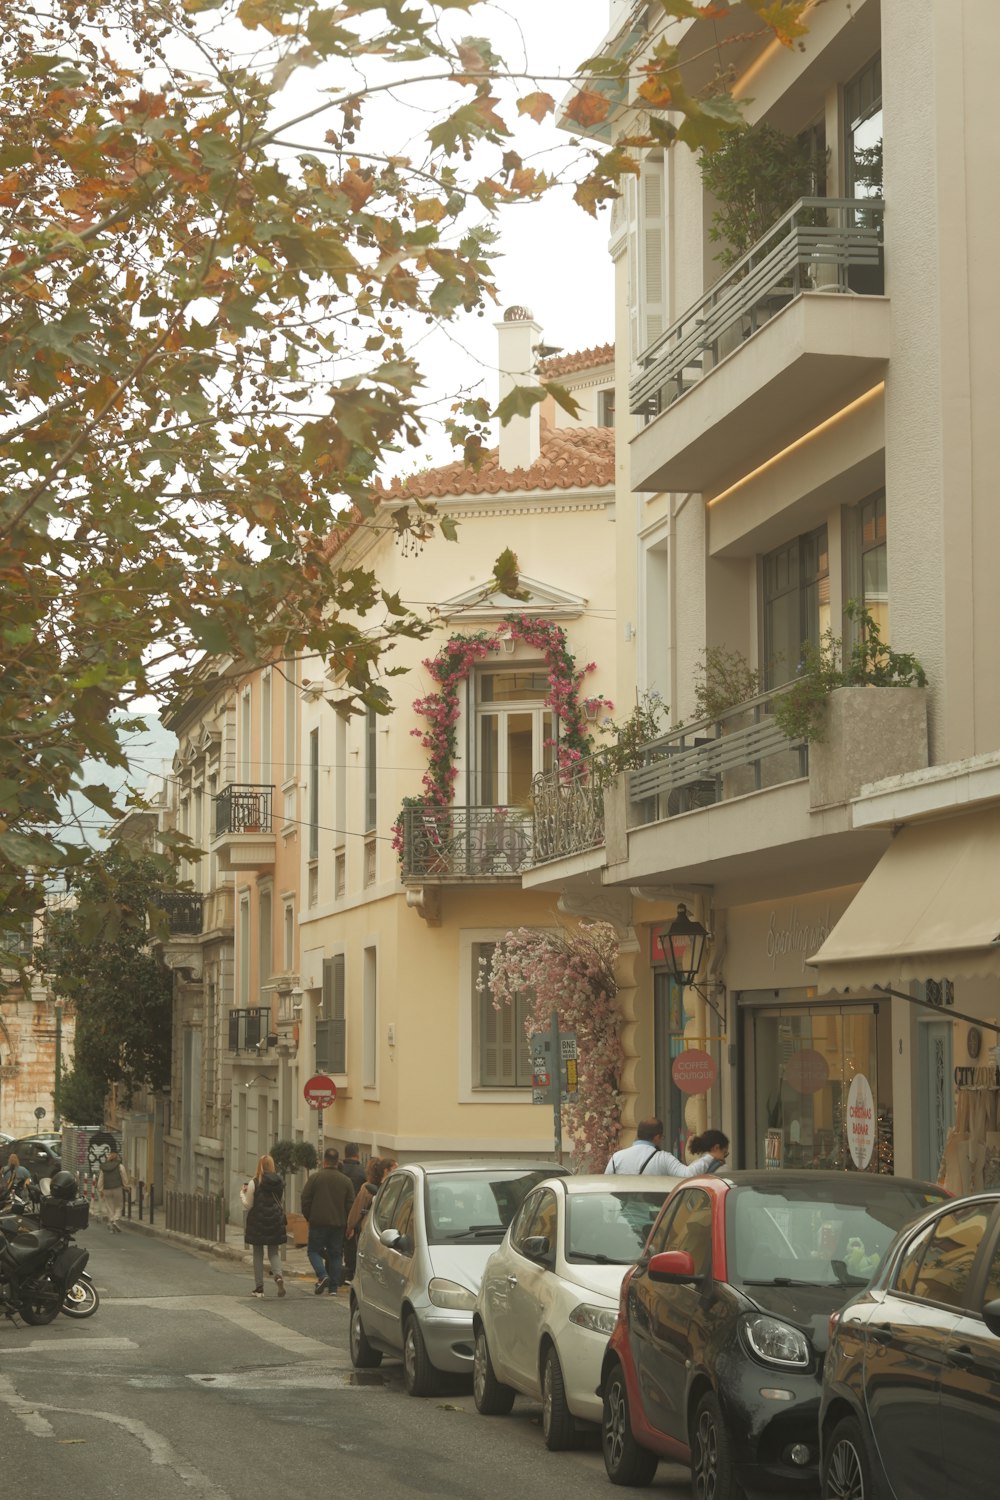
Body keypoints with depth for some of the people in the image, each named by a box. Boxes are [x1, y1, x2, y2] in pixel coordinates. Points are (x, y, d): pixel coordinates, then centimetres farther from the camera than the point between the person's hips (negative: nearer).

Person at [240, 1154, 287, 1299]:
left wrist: (242, 1193, 6)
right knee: (274, 1252, 10)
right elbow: (281, 1204, 8)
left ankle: (259, 1287, 8)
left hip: (258, 1223, -3)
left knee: (258, 1254, 7)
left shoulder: (254, 1183, -11)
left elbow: (248, 1205, -8)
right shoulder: (279, 1183, 2)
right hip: (275, 1222, 3)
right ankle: (278, 1275, -18)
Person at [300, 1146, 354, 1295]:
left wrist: (309, 1218, 10)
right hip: (339, 1224, 3)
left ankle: (322, 1275, -15)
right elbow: (350, 1204, 5)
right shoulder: (346, 1181, 3)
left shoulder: (315, 1177, -5)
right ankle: (334, 1286, 5)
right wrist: (347, 1223, 15)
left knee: (314, 1250, 8)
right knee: (335, 1254, 9)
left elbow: (305, 1199, -4)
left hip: (318, 1222, -3)